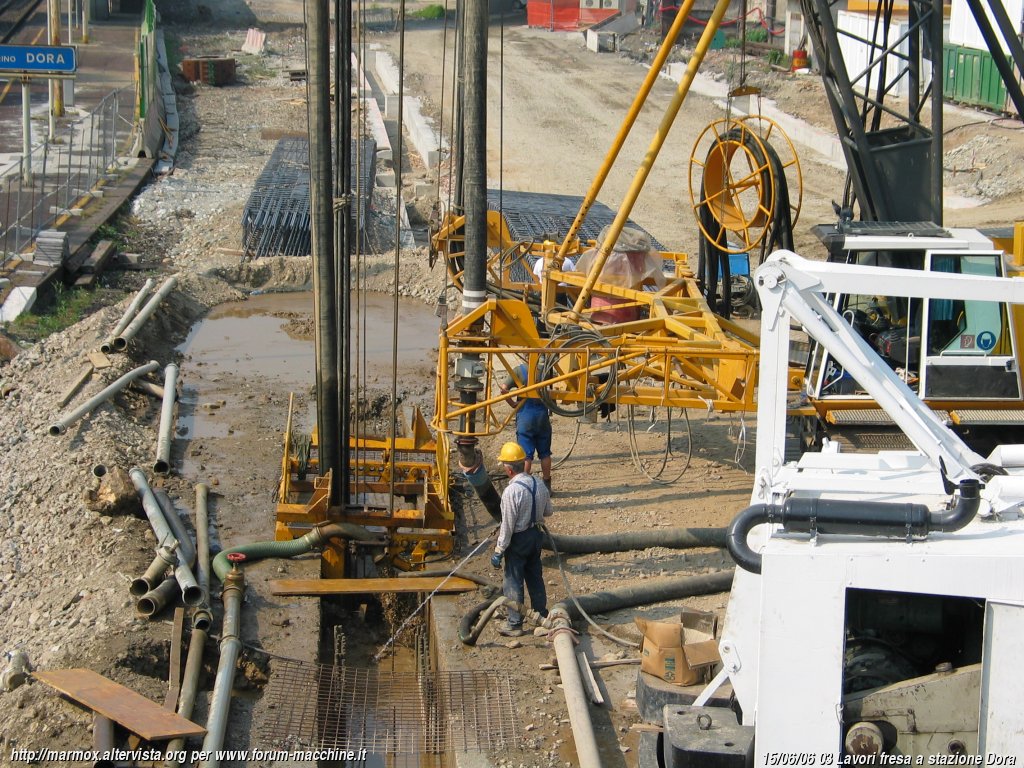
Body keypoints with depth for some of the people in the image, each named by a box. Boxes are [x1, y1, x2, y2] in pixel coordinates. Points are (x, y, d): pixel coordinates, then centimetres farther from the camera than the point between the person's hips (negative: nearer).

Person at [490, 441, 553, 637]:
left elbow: (507, 526, -23)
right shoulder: (538, 484, -4)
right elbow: (548, 511, 9)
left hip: (518, 540, -7)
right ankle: (541, 615, 32)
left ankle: (515, 624, 14)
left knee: (513, 582, 6)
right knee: (535, 577, 21)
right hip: (535, 535, 7)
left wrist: (499, 551, -14)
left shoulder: (511, 491, -26)